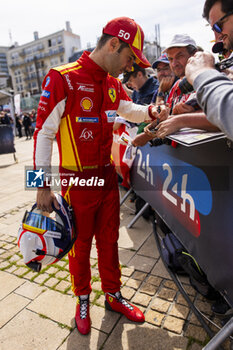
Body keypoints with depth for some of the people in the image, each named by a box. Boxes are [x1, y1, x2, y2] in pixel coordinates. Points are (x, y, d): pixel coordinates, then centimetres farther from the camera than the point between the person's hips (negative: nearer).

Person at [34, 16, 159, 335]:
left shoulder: (113, 83, 7)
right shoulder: (62, 79, -15)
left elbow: (128, 109, 25)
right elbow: (43, 133, -14)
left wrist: (151, 112, 4)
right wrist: (43, 186, -15)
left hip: (107, 177, 6)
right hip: (77, 182, -6)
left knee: (109, 240, 17)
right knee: (80, 244, 12)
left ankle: (113, 295, 39)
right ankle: (83, 301, 38)